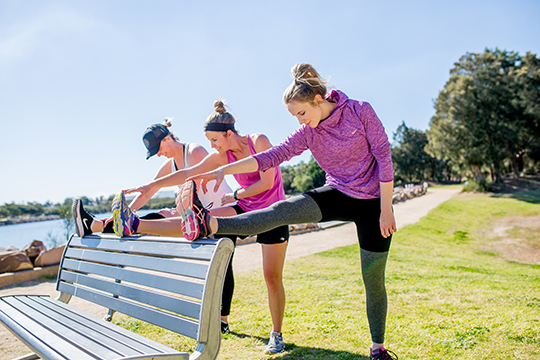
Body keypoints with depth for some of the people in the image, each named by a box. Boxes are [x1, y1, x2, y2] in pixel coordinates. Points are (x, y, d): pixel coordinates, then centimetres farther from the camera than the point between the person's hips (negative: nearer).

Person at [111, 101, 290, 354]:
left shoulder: (259, 141, -14)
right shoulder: (222, 155, 1)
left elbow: (267, 182, -18)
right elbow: (188, 173, -1)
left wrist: (234, 196, -10)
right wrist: (151, 186, -6)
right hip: (246, 209, 4)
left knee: (272, 276, -2)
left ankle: (276, 334, 13)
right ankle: (134, 225, -22)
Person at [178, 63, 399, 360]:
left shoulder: (360, 111, -12)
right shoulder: (307, 132, -4)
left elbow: (384, 156, -12)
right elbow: (272, 156, -11)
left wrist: (386, 210, -14)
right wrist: (224, 170, -22)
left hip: (373, 202, -2)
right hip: (338, 195, 2)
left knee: (373, 279, 4)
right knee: (284, 210, -25)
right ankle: (208, 225, -37)